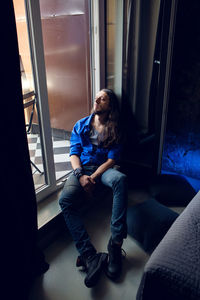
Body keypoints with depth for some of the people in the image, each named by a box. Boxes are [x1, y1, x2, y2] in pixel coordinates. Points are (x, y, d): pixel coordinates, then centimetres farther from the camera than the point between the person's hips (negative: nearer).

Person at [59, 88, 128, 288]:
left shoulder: (114, 130, 9)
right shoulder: (80, 125, 15)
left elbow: (112, 159, -1)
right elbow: (74, 153, 6)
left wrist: (94, 177, -17)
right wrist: (81, 175, -14)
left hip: (103, 169, -1)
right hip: (82, 169, 2)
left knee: (120, 179, -38)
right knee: (65, 200, -31)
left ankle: (116, 243, -37)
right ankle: (90, 256, -37)